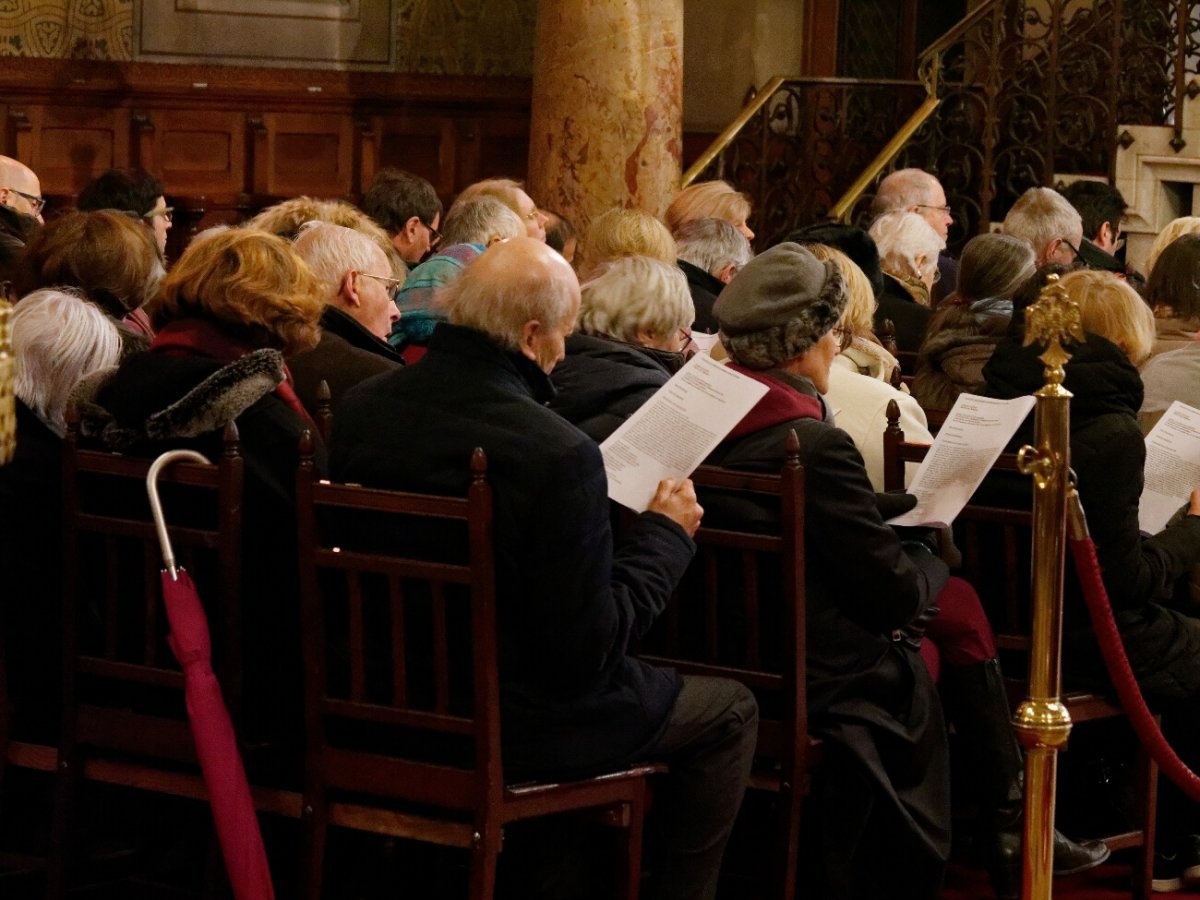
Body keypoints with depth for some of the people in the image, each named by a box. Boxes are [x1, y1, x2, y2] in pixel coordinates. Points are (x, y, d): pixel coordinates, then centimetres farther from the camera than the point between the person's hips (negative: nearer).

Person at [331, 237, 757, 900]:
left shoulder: (357, 410, -8)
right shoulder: (557, 453, -27)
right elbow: (589, 651, -21)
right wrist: (665, 536, -8)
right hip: (512, 729, -7)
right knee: (729, 713, 14)